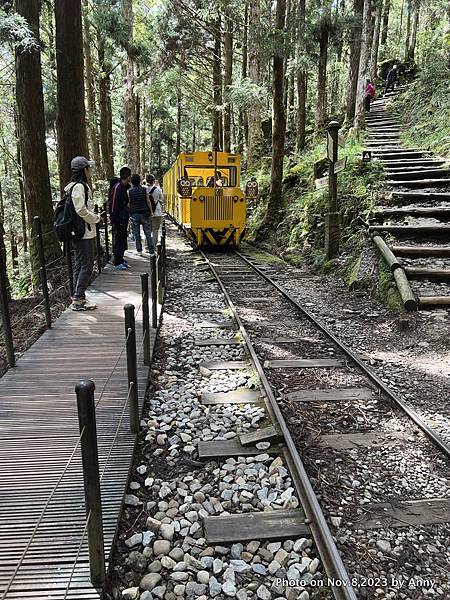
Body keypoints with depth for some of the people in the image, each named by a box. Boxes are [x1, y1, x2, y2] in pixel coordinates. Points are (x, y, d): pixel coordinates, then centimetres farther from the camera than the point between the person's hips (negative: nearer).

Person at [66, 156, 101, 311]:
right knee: (86, 266, -6)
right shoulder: (80, 186, -16)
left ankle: (77, 297, 22)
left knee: (79, 265, 14)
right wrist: (96, 218, -9)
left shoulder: (74, 186, 16)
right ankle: (78, 300, -2)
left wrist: (93, 215, 14)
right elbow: (81, 210, -22)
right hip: (84, 233, -11)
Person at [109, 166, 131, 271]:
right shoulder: (117, 187, -16)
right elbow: (113, 204, -19)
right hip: (118, 219, -9)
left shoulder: (125, 187, 13)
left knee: (123, 239, 14)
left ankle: (120, 259, 24)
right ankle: (117, 262, 2)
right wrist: (114, 218, -20)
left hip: (124, 218, 9)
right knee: (118, 240, -4)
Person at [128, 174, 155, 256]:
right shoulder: (144, 189, -1)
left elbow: (129, 203, 0)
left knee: (136, 234, 7)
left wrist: (129, 213, 11)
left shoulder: (129, 191, -1)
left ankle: (139, 251, 8)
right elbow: (148, 201, 0)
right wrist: (151, 211, 9)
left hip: (134, 214, 0)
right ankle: (151, 251, 2)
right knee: (148, 233, 3)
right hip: (144, 213, 0)